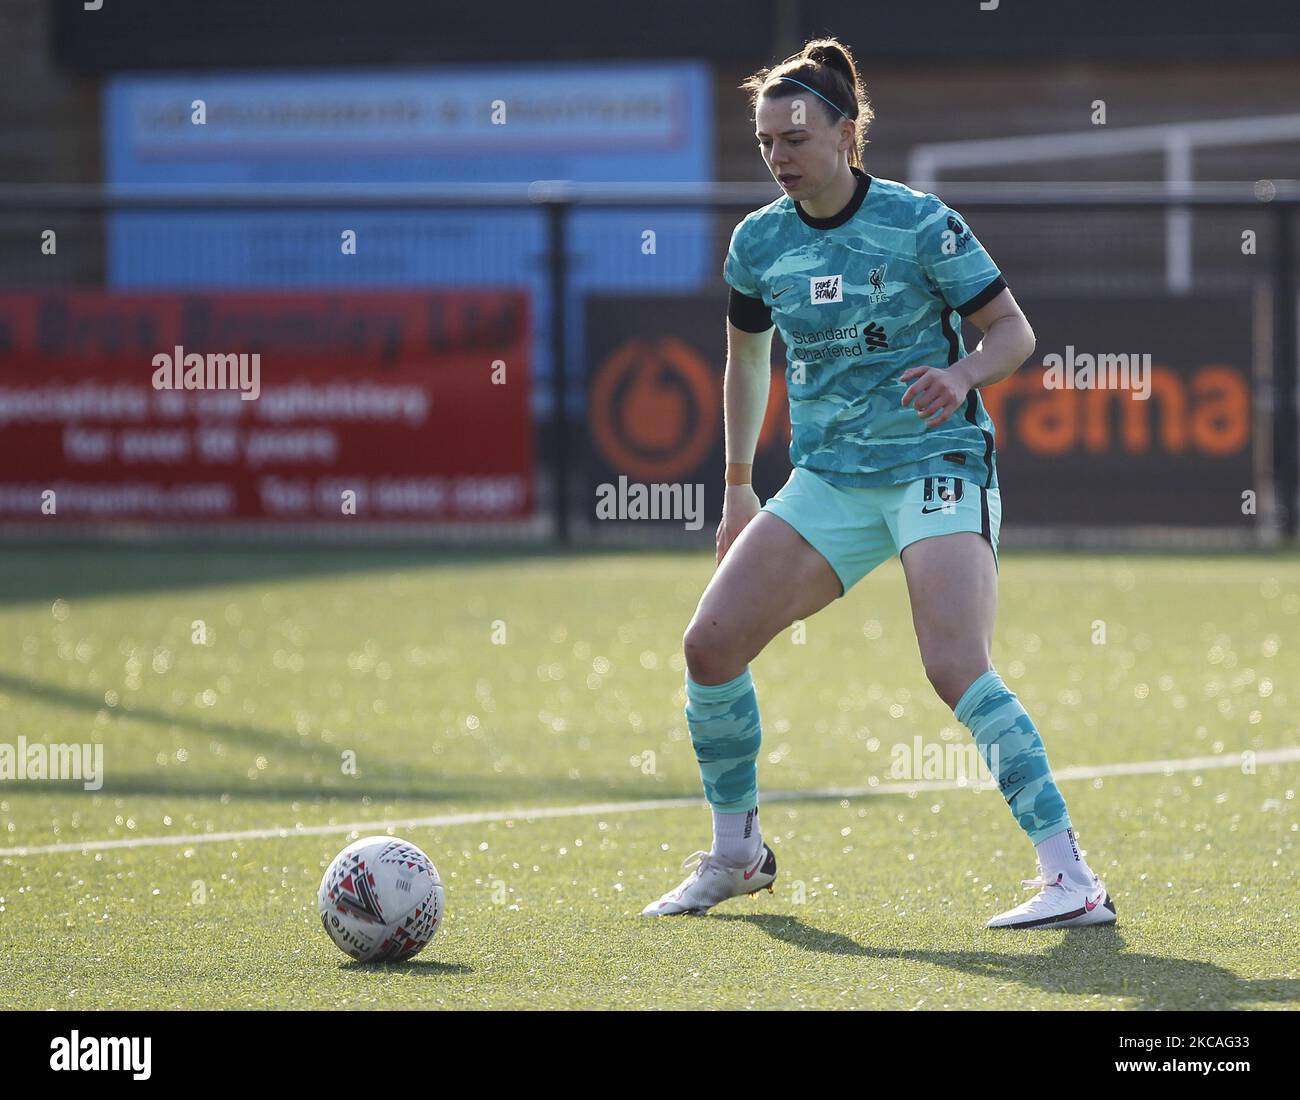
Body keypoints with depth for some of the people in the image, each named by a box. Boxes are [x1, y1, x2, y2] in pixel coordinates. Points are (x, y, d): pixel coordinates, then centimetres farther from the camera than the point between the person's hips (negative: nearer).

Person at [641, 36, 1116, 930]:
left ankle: (1073, 879, -21)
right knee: (710, 644, -3)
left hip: (938, 465, -6)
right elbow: (747, 360, 20)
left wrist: (960, 375, -26)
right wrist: (739, 484, 21)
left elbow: (1015, 333, -6)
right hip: (830, 479, 6)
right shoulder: (759, 243, 4)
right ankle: (736, 853, 17)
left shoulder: (919, 224, -11)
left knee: (957, 669, -24)